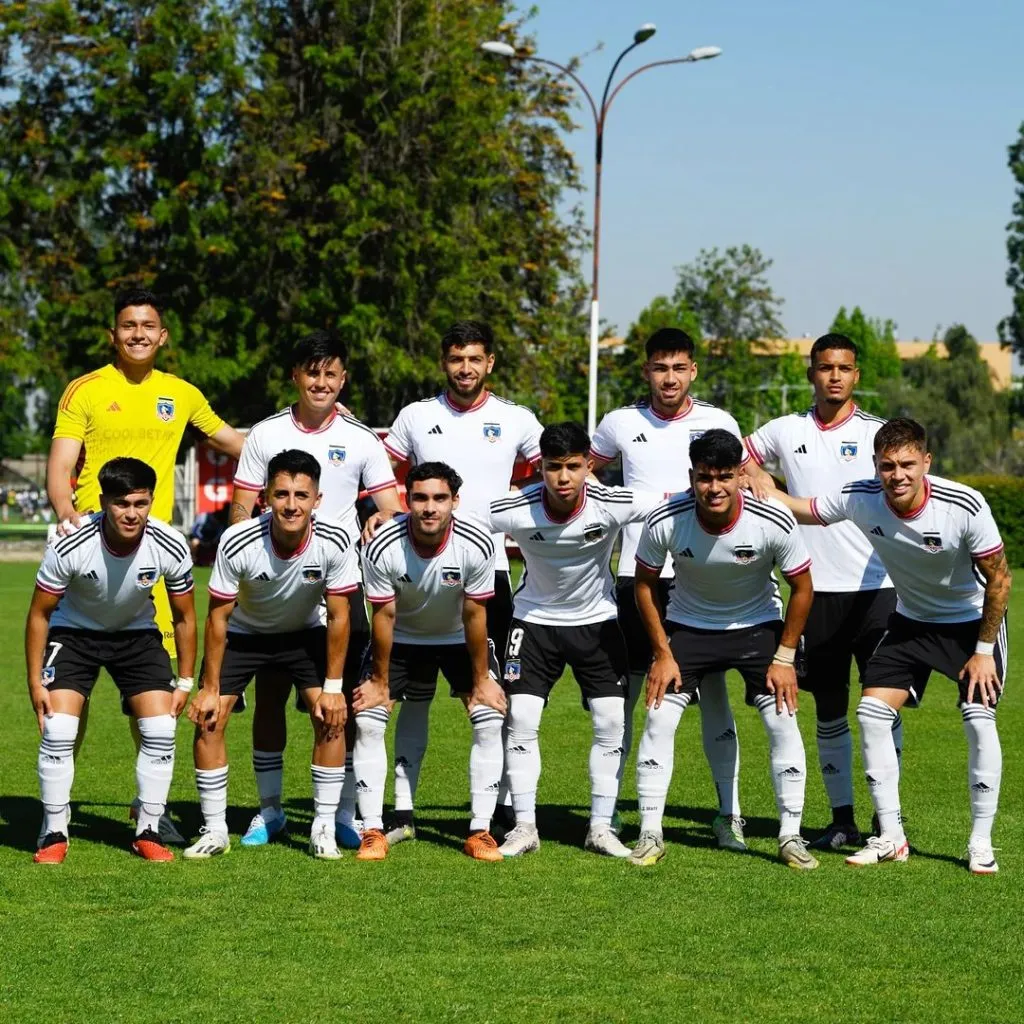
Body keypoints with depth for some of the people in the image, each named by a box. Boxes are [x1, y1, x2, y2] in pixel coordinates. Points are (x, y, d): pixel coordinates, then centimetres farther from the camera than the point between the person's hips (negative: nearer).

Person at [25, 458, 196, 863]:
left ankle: (148, 832, 3)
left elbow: (184, 617, -5)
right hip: (74, 631, -2)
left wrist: (185, 682, -3)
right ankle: (54, 834, -2)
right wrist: (35, 681, -13)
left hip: (137, 633, 2)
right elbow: (39, 613, -14)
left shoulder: (170, 547, -24)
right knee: (58, 730, -17)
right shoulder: (71, 546, -30)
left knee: (161, 730, -12)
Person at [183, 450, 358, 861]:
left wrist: (333, 687, -16)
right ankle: (214, 830, 1)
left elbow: (338, 617, -16)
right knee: (208, 720, -13)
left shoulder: (335, 543, -28)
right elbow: (218, 617, -20)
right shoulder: (237, 543, -32)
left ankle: (323, 829, -4)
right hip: (242, 634, -1)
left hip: (304, 633, 1)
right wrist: (209, 688, -17)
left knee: (331, 717, -15)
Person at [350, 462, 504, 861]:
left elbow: (474, 615, -17)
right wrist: (379, 681, -9)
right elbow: (384, 616, -17)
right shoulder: (382, 549, -30)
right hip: (401, 639, 0)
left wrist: (481, 680, -10)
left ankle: (480, 831, -5)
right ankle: (372, 831, -4)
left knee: (491, 720, -13)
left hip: (460, 639, 0)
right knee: (367, 721, -12)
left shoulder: (477, 546, -29)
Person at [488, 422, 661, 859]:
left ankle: (601, 828, 8)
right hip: (535, 620, -1)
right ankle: (524, 827, 3)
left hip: (597, 621, 1)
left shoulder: (613, 504, -24)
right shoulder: (518, 510, -26)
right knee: (521, 720, -8)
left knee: (611, 723, -3)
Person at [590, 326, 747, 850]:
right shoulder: (621, 423, 4)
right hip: (637, 575, 1)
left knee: (714, 694, -2)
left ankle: (729, 812, 3)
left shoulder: (719, 424, 2)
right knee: (622, 694, 3)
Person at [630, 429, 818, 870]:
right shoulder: (664, 522, -26)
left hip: (758, 625, 0)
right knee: (658, 718, -9)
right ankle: (650, 834, 1)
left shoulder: (773, 522, -27)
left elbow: (802, 588, -11)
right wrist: (663, 654, -9)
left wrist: (784, 657, -11)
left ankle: (791, 836, 1)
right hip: (687, 625, 1)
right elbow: (645, 584, -7)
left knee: (783, 719, -10)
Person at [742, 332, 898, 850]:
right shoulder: (785, 431, 7)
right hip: (817, 590, 2)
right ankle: (842, 818, 13)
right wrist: (760, 484, 1)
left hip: (875, 587, -2)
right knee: (829, 710, 6)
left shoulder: (878, 433, 2)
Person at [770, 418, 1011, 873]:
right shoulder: (859, 499, -21)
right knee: (872, 711, -8)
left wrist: (984, 651, -16)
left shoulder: (965, 507, -30)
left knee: (979, 717, -17)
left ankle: (981, 843, -4)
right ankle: (891, 837, 2)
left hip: (973, 620, -4)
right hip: (910, 621, 4)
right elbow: (799, 508, -5)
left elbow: (999, 578, -18)